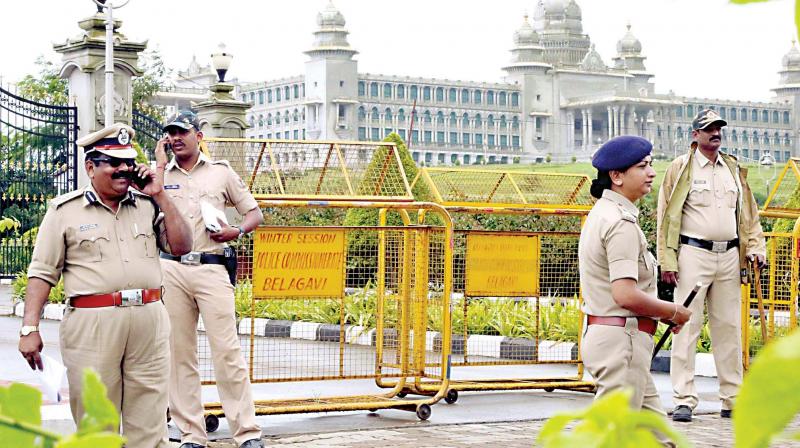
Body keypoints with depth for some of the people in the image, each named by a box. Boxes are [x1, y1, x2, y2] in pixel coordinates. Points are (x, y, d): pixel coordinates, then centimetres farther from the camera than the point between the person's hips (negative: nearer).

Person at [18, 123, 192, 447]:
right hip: (91, 323, -3)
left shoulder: (148, 205, 15)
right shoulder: (65, 210, 6)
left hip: (149, 320, 3)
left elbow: (181, 247, 6)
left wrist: (160, 195, 3)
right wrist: (30, 328, -5)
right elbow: (42, 272, 4)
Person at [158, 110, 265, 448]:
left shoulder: (221, 172, 12)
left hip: (211, 268, -2)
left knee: (227, 351, -8)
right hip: (170, 269, 2)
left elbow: (255, 213, 15)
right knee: (178, 354, 1)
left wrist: (237, 231, -6)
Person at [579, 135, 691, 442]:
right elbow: (625, 294, -25)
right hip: (622, 339, -10)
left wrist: (661, 311, 11)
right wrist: (673, 312, -10)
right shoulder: (622, 222, -17)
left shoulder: (601, 214, 15)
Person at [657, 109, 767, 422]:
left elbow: (749, 214, 19)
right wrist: (667, 261, -10)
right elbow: (666, 217, -3)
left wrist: (756, 248, 4)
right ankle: (684, 400, -4)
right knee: (687, 326, -6)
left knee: (729, 328, 7)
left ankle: (732, 399, 13)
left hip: (729, 256, 5)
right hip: (693, 255, -5)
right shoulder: (680, 168, 0)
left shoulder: (734, 170, 16)